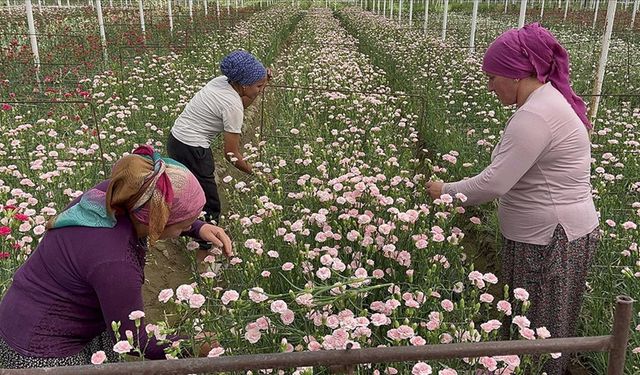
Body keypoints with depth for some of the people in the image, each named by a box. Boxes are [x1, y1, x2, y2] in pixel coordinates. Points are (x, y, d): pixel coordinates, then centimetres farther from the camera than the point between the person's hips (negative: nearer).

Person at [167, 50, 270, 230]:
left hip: (176, 139, 10)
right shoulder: (232, 105, -22)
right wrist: (255, 172, -9)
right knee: (210, 205, 1)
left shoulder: (222, 81, 0)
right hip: (192, 150, -10)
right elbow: (232, 154, -19)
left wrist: (261, 83, 6)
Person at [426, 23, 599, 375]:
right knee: (540, 322, 21)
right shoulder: (550, 99, 9)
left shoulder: (535, 115, -24)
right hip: (553, 230, 10)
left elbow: (494, 183, -26)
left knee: (537, 328, 7)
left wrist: (445, 191, -12)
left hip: (550, 239, -10)